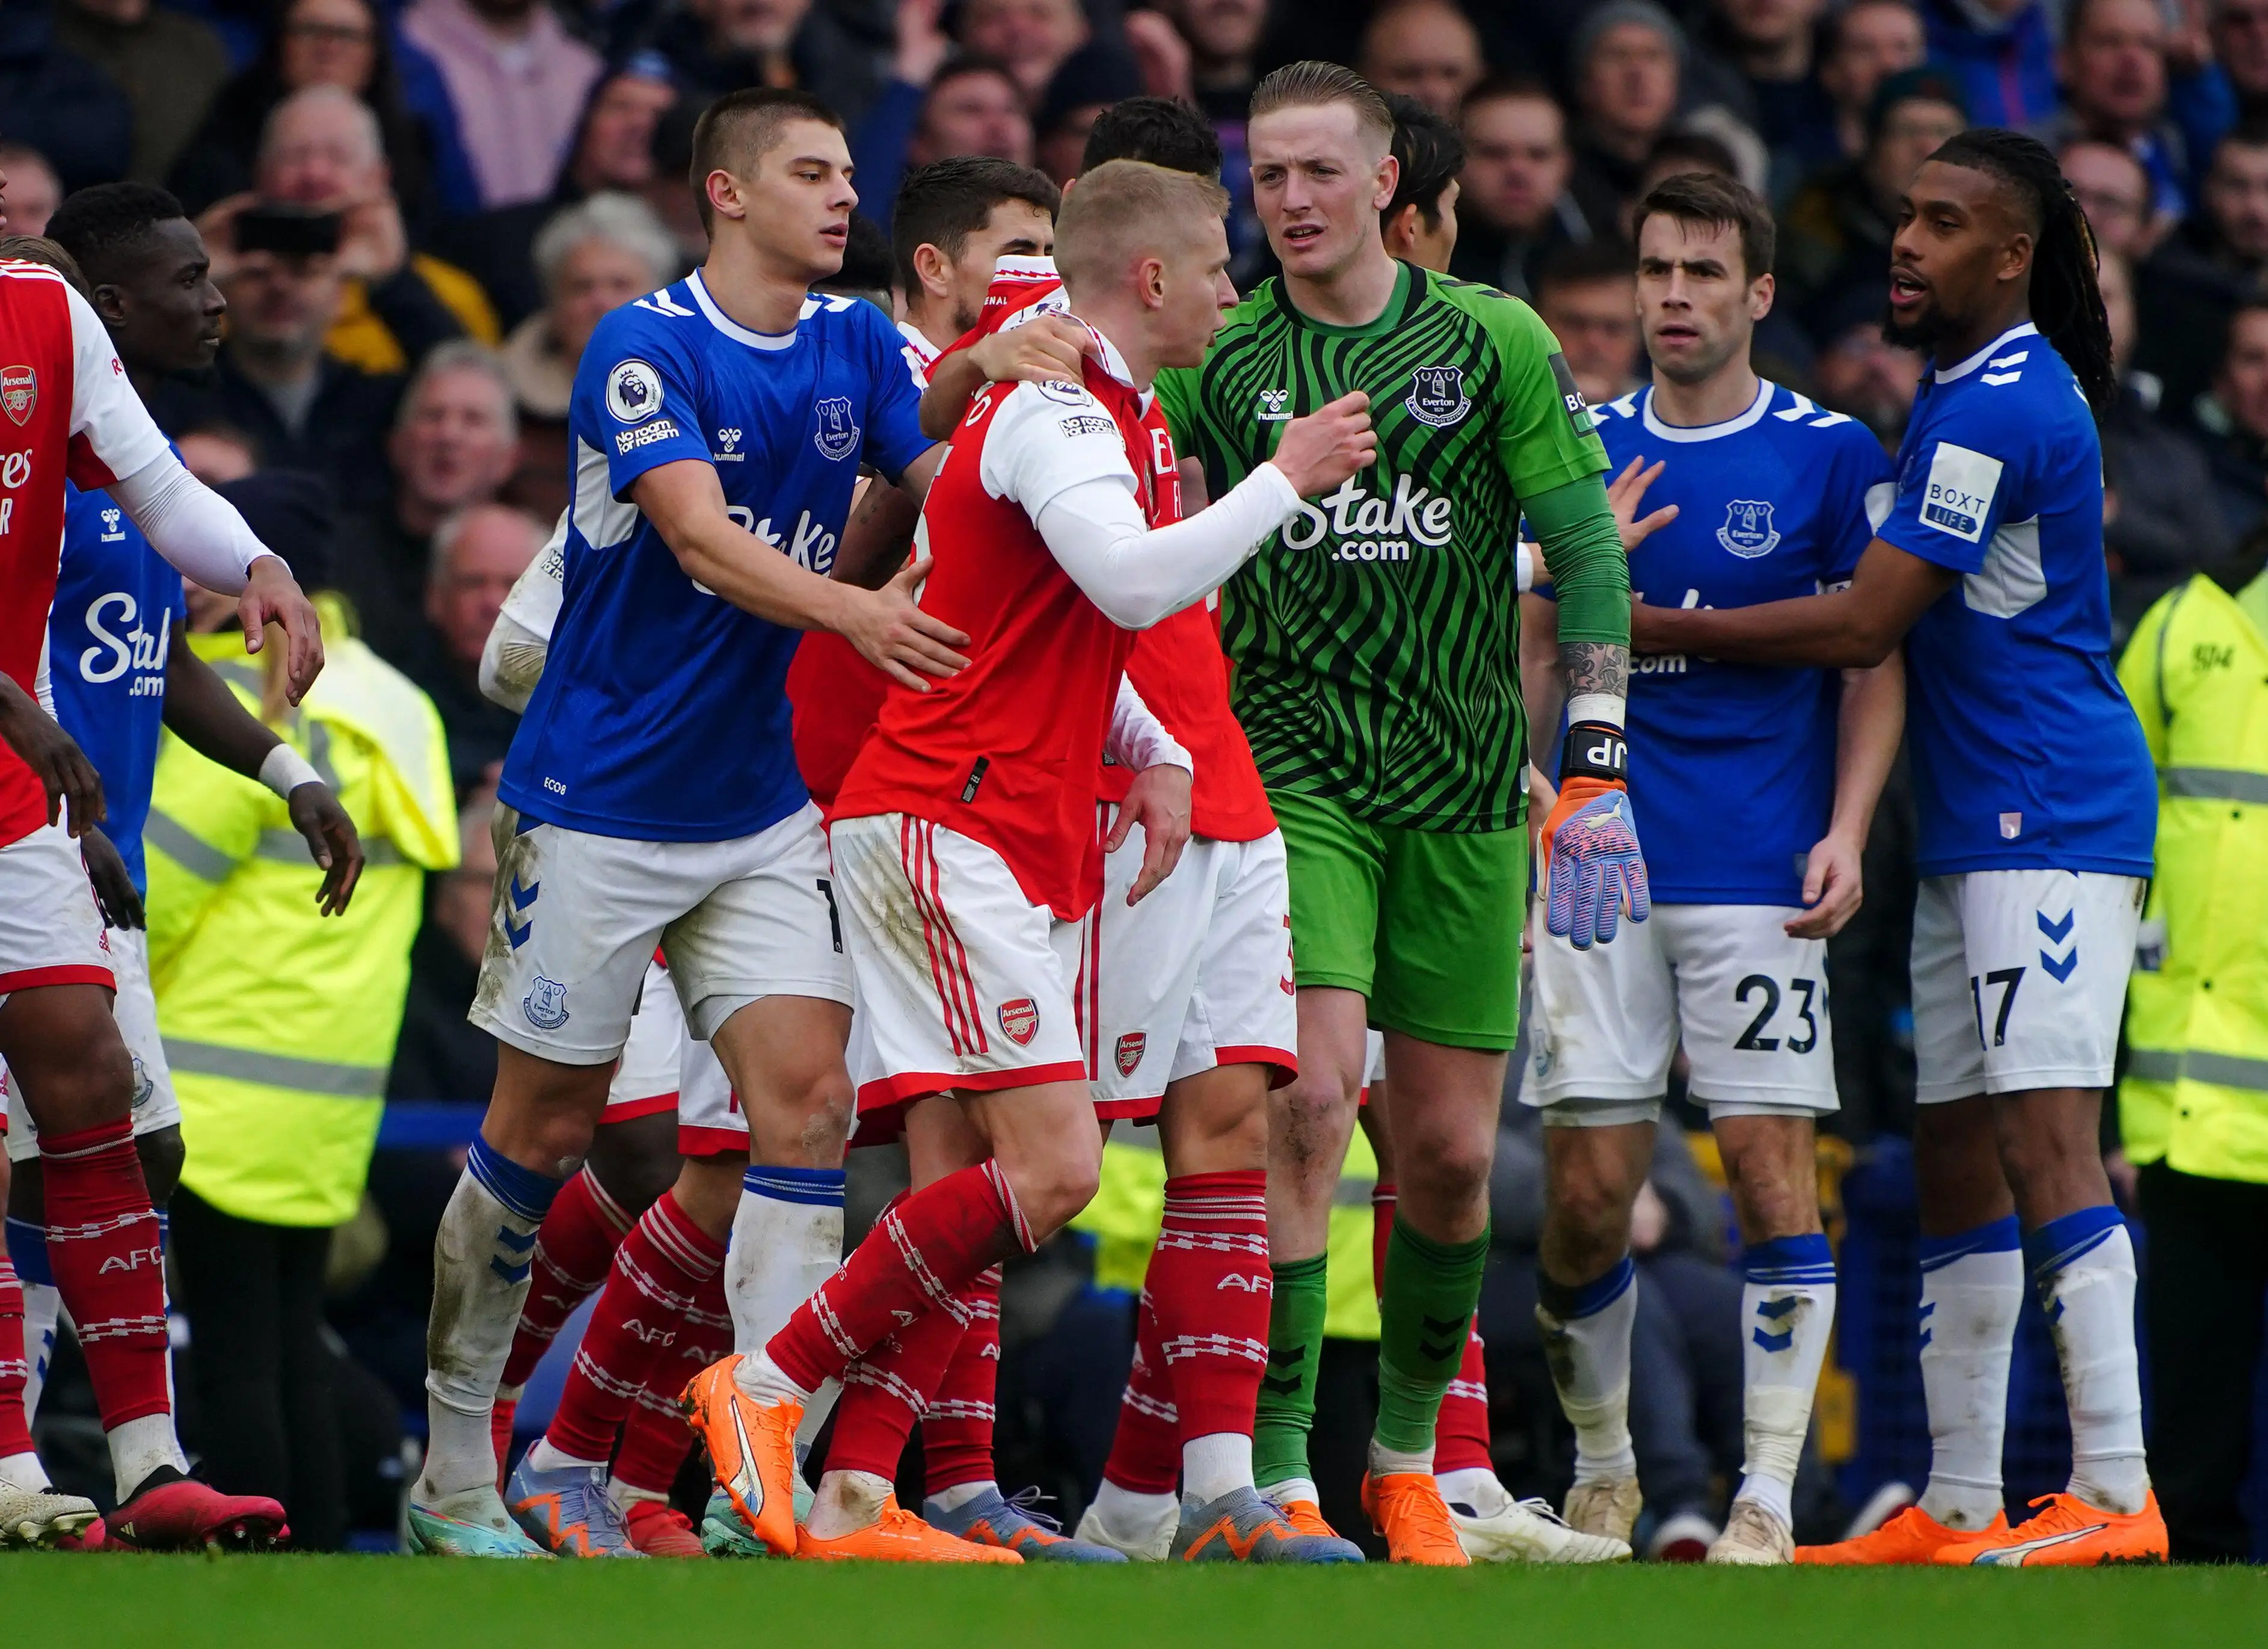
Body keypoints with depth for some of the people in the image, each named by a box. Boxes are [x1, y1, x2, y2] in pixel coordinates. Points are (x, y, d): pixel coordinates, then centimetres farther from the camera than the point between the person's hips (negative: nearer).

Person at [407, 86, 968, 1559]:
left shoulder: (859, 347, 6)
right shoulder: (643, 348, -13)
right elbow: (705, 543, -26)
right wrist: (852, 611, -41)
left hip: (762, 813, 5)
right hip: (598, 807, -5)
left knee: (806, 1097, -11)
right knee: (545, 1130, 4)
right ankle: (457, 1470, 18)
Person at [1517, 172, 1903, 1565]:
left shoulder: (1831, 456, 1)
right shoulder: (1585, 449, 10)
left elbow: (1876, 664, 2)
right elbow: (1536, 643, 18)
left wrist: (1846, 832, -9)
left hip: (1759, 873, -3)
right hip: (1597, 860, 3)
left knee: (1771, 1164, -8)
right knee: (1588, 1189, 0)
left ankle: (1769, 1499, -5)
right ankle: (1601, 1468, 19)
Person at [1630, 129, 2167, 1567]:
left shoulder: (1993, 409, -15)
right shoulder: (2024, 387, 16)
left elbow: (1865, 626, -15)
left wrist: (1663, 629, -6)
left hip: (2047, 818, -11)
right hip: (1980, 831, 11)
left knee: (2043, 1141, -16)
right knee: (1956, 1158, 10)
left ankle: (2116, 1495, -21)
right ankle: (1958, 1507, 13)